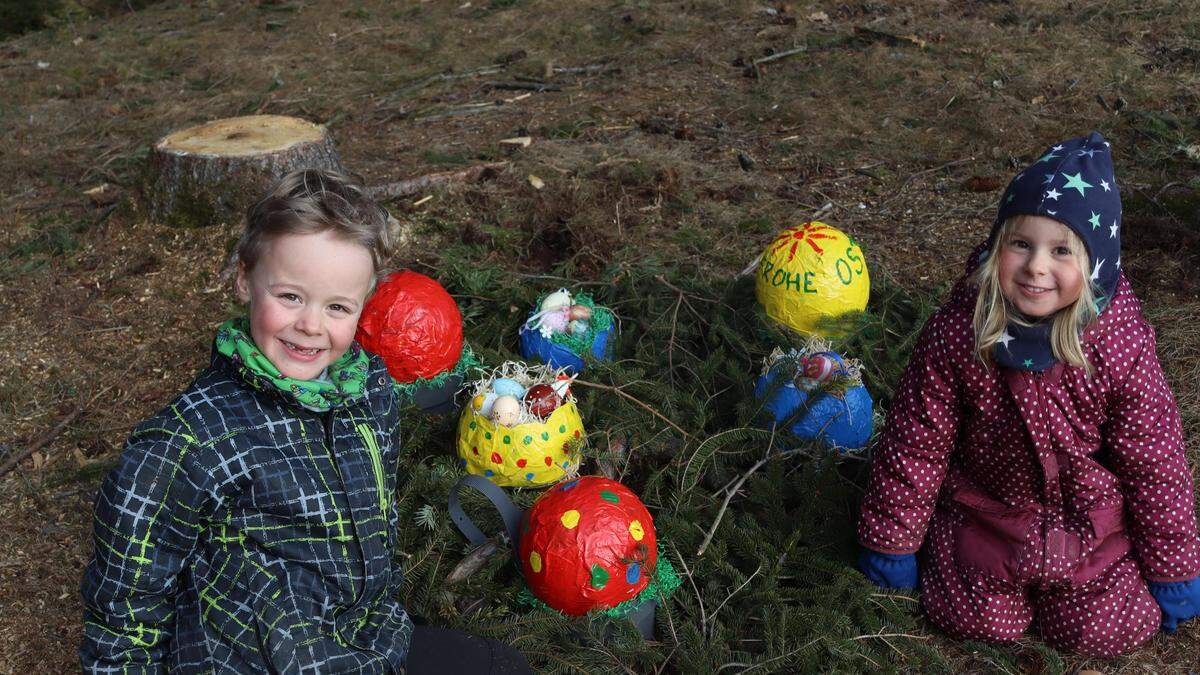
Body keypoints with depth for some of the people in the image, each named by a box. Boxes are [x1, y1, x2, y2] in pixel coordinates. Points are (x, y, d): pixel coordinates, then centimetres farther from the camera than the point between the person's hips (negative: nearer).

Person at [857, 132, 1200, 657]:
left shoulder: (1122, 347, -24)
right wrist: (891, 544, -4)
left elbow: (1155, 464, -11)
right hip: (986, 511, 0)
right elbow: (915, 442, -12)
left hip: (1093, 527, 0)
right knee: (979, 622, -1)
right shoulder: (956, 333, -23)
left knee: (1105, 632, -2)